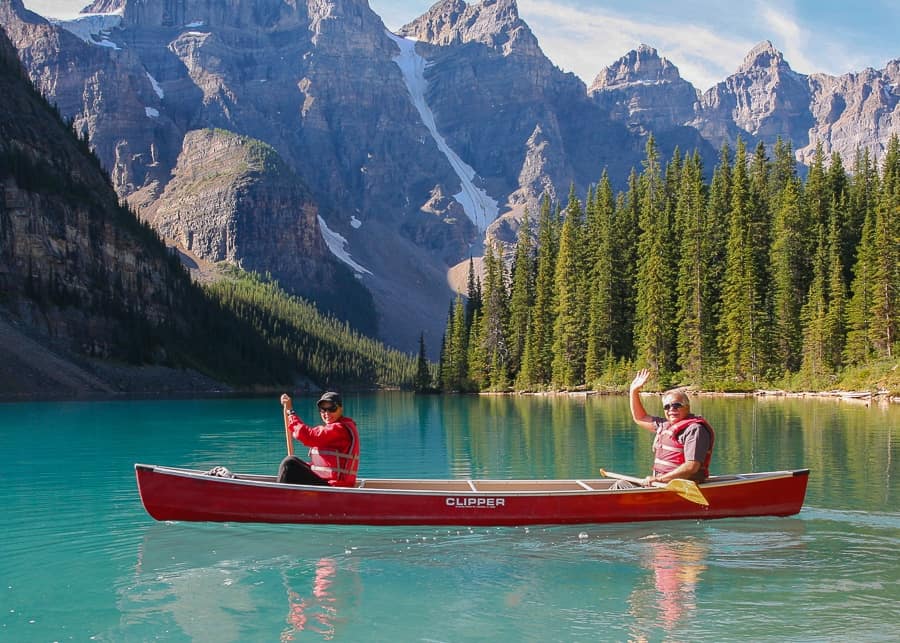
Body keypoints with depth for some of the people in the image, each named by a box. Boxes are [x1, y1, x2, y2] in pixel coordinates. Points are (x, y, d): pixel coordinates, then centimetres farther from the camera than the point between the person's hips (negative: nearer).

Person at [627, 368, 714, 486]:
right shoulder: (666, 425, 15)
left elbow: (691, 467, -22)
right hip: (661, 484, 9)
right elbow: (640, 418, 32)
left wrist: (659, 479, -23)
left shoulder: (695, 429, -13)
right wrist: (634, 391, 21)